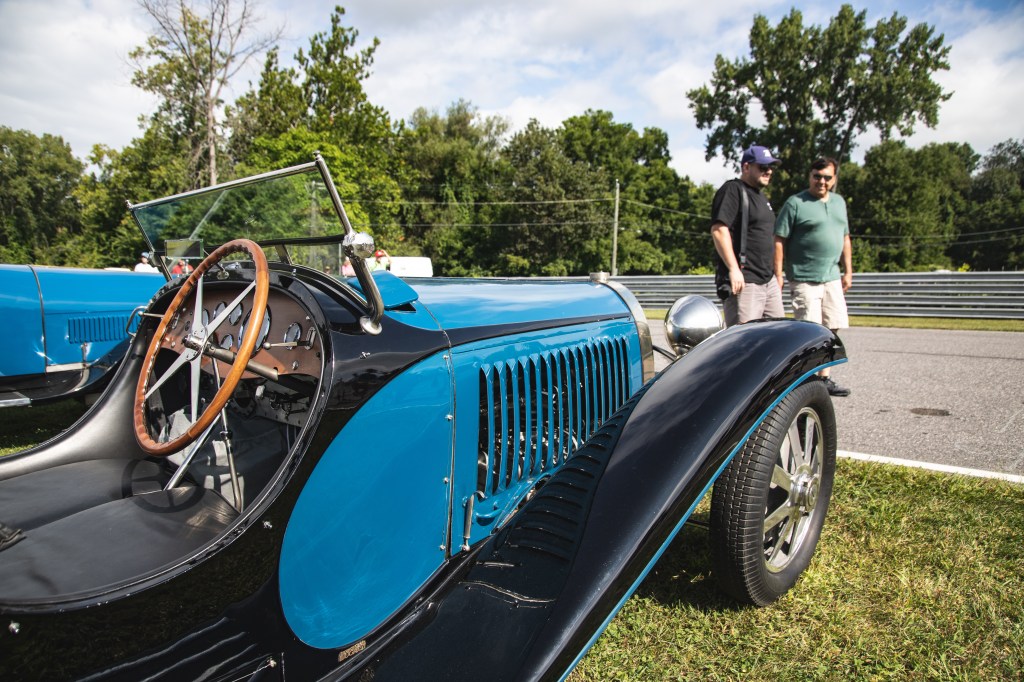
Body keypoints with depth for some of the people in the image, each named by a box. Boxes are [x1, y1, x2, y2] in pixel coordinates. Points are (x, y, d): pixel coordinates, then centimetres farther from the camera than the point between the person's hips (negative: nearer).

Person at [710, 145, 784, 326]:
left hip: (769, 281, 10)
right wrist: (733, 269, -25)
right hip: (744, 282, -10)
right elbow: (719, 229, -19)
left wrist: (777, 274, 25)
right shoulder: (733, 190, -6)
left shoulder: (761, 197, 24)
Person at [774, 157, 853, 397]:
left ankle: (824, 378, 19)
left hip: (832, 278, 7)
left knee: (831, 330, 9)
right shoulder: (795, 203, -5)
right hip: (804, 279, -7)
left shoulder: (839, 202, 16)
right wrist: (778, 276, -14)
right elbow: (779, 241, -9)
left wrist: (848, 271, 17)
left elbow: (845, 238, 22)